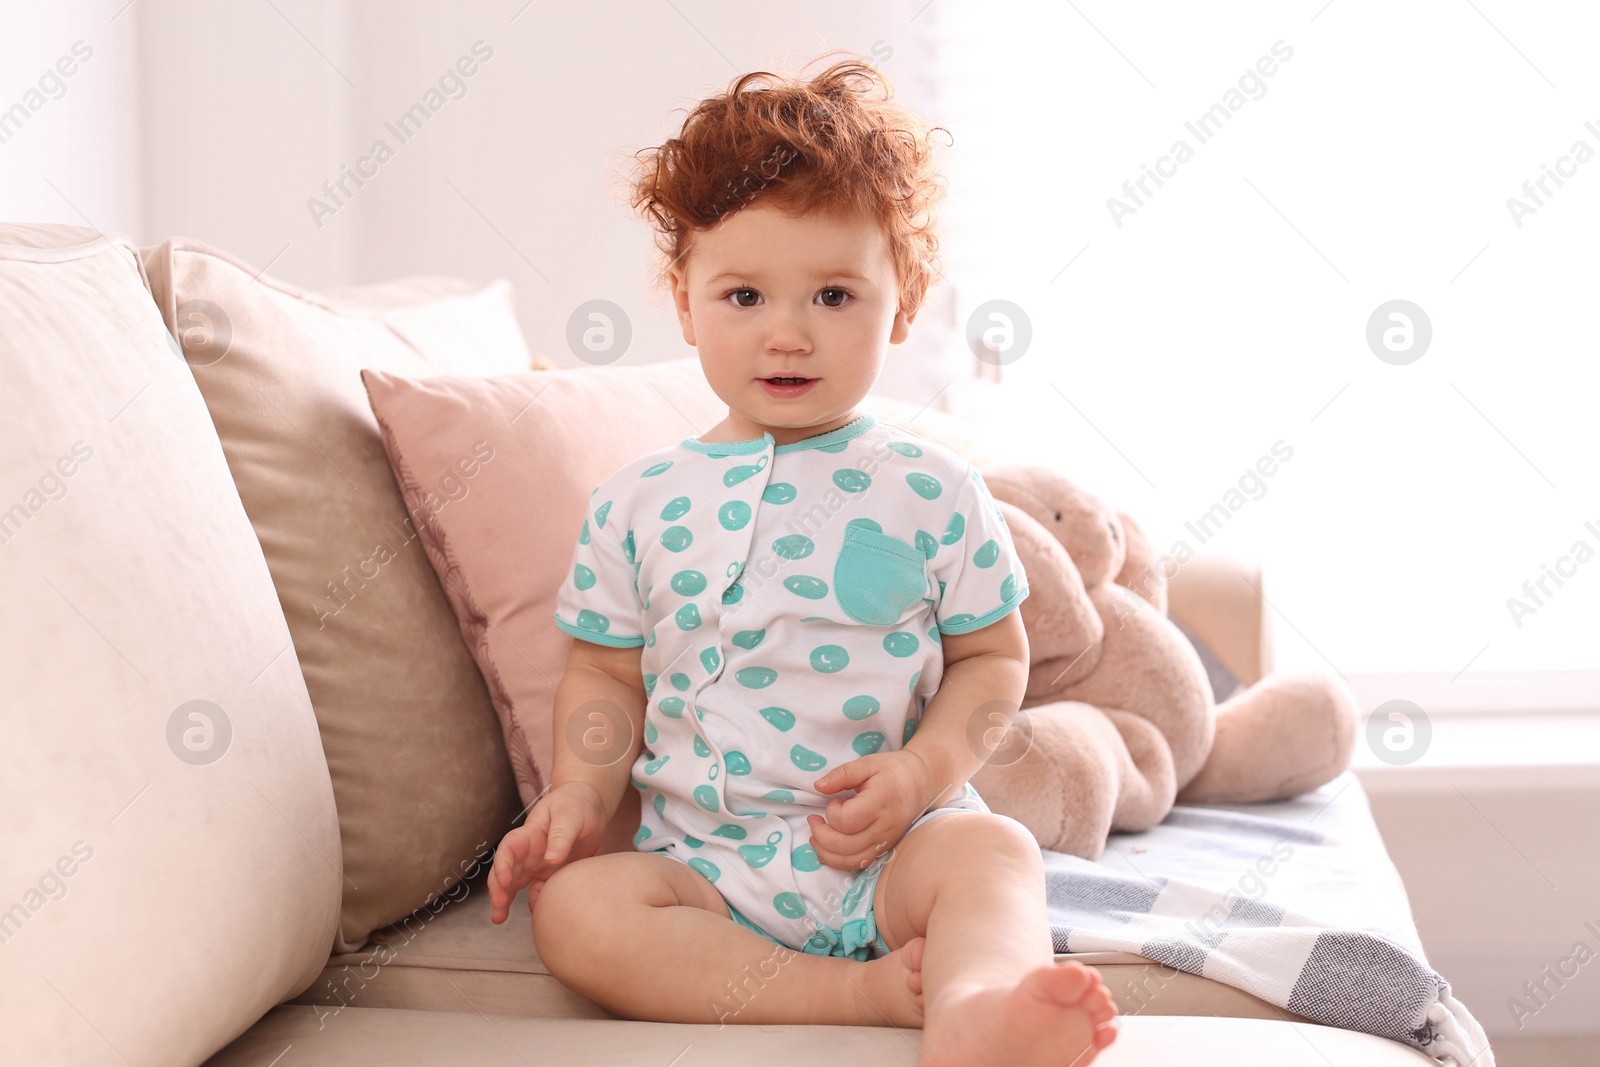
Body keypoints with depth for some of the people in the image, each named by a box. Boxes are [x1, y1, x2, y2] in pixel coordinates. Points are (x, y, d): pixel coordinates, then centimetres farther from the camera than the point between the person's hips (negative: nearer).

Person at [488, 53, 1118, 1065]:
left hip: (887, 844, -1)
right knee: (572, 905, -25)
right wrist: (580, 794, -5)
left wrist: (922, 770, -12)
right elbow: (608, 675, 13)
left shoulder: (931, 490, 1)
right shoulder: (639, 504, 6)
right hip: (706, 860, 2)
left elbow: (993, 655, 5)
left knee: (993, 851, -31)